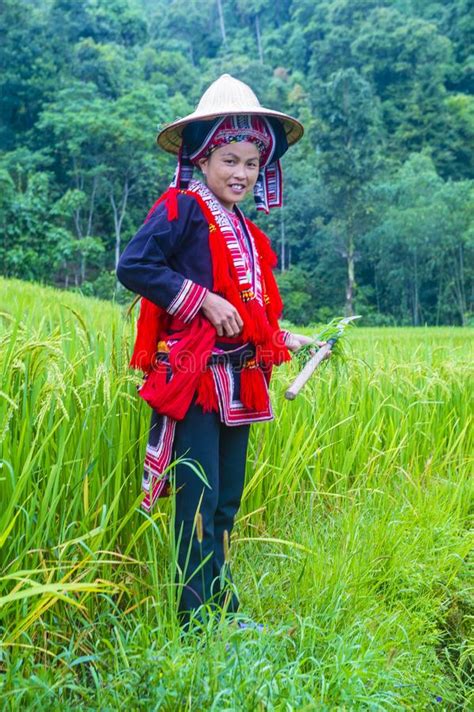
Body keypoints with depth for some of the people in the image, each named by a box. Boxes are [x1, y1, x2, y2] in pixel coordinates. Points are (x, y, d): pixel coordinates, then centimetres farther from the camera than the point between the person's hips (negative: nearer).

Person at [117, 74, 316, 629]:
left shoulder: (245, 230, 18)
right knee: (199, 500, -5)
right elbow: (133, 266, -18)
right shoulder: (182, 209, -6)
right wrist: (204, 301, -19)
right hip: (193, 377, -8)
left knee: (227, 501, 14)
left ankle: (223, 607, 28)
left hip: (238, 382, 8)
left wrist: (283, 340, 16)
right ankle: (195, 619, 8)